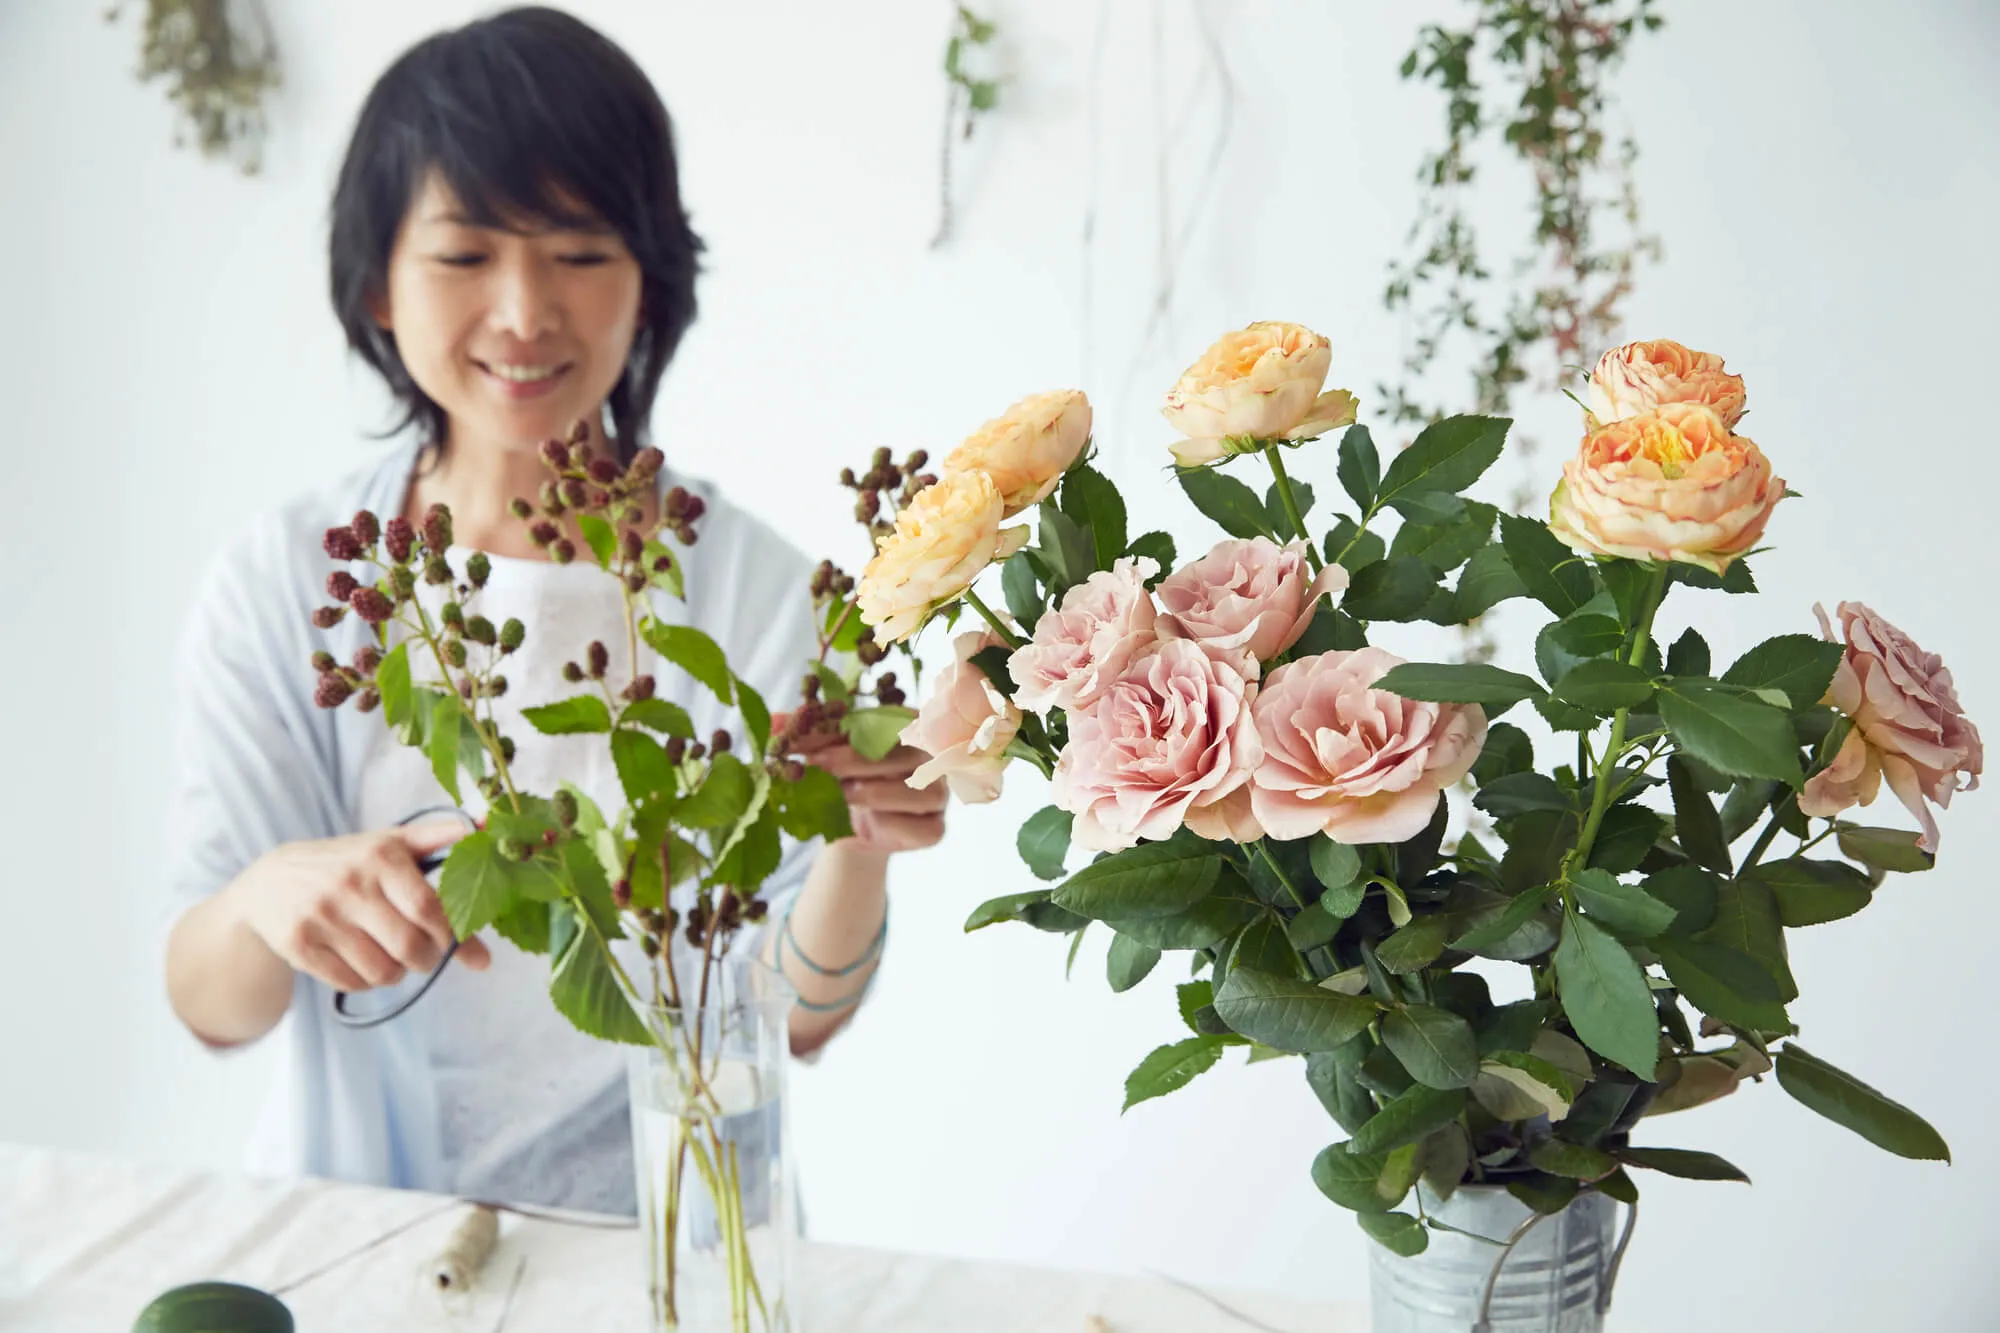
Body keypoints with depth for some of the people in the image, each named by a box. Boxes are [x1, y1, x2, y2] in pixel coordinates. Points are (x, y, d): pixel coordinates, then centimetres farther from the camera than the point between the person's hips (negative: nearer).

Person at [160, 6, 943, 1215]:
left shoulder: (751, 584, -7)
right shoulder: (284, 582, -2)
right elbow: (213, 1009, -3)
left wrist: (858, 848, -23)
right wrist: (267, 898, -24)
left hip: (656, 1221, -3)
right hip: (357, 1209, 4)